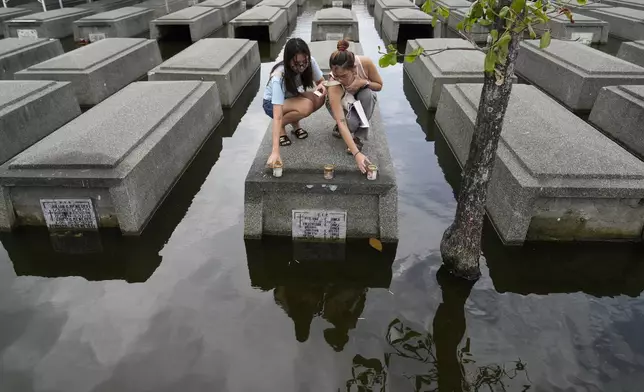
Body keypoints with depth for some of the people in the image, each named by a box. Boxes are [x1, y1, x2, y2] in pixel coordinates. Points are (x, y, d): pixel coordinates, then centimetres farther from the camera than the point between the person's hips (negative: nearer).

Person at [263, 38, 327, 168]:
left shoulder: (310, 62, -24)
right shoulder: (279, 77, -37)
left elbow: (321, 81, -6)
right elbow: (277, 117, -41)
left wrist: (322, 86, -33)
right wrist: (275, 152, -49)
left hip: (293, 97, 6)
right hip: (272, 103, -5)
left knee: (320, 99, -26)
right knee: (306, 106, -35)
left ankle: (295, 123, 0)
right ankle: (281, 127, -7)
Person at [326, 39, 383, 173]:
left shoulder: (365, 63, -33)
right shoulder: (334, 87, -40)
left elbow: (379, 85, -13)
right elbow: (341, 123, -44)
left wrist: (364, 83, -36)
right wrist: (356, 153, -53)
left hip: (362, 100, 3)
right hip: (342, 104, -2)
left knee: (367, 93, -33)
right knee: (351, 122, -34)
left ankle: (358, 137, -17)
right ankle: (338, 128, 4)